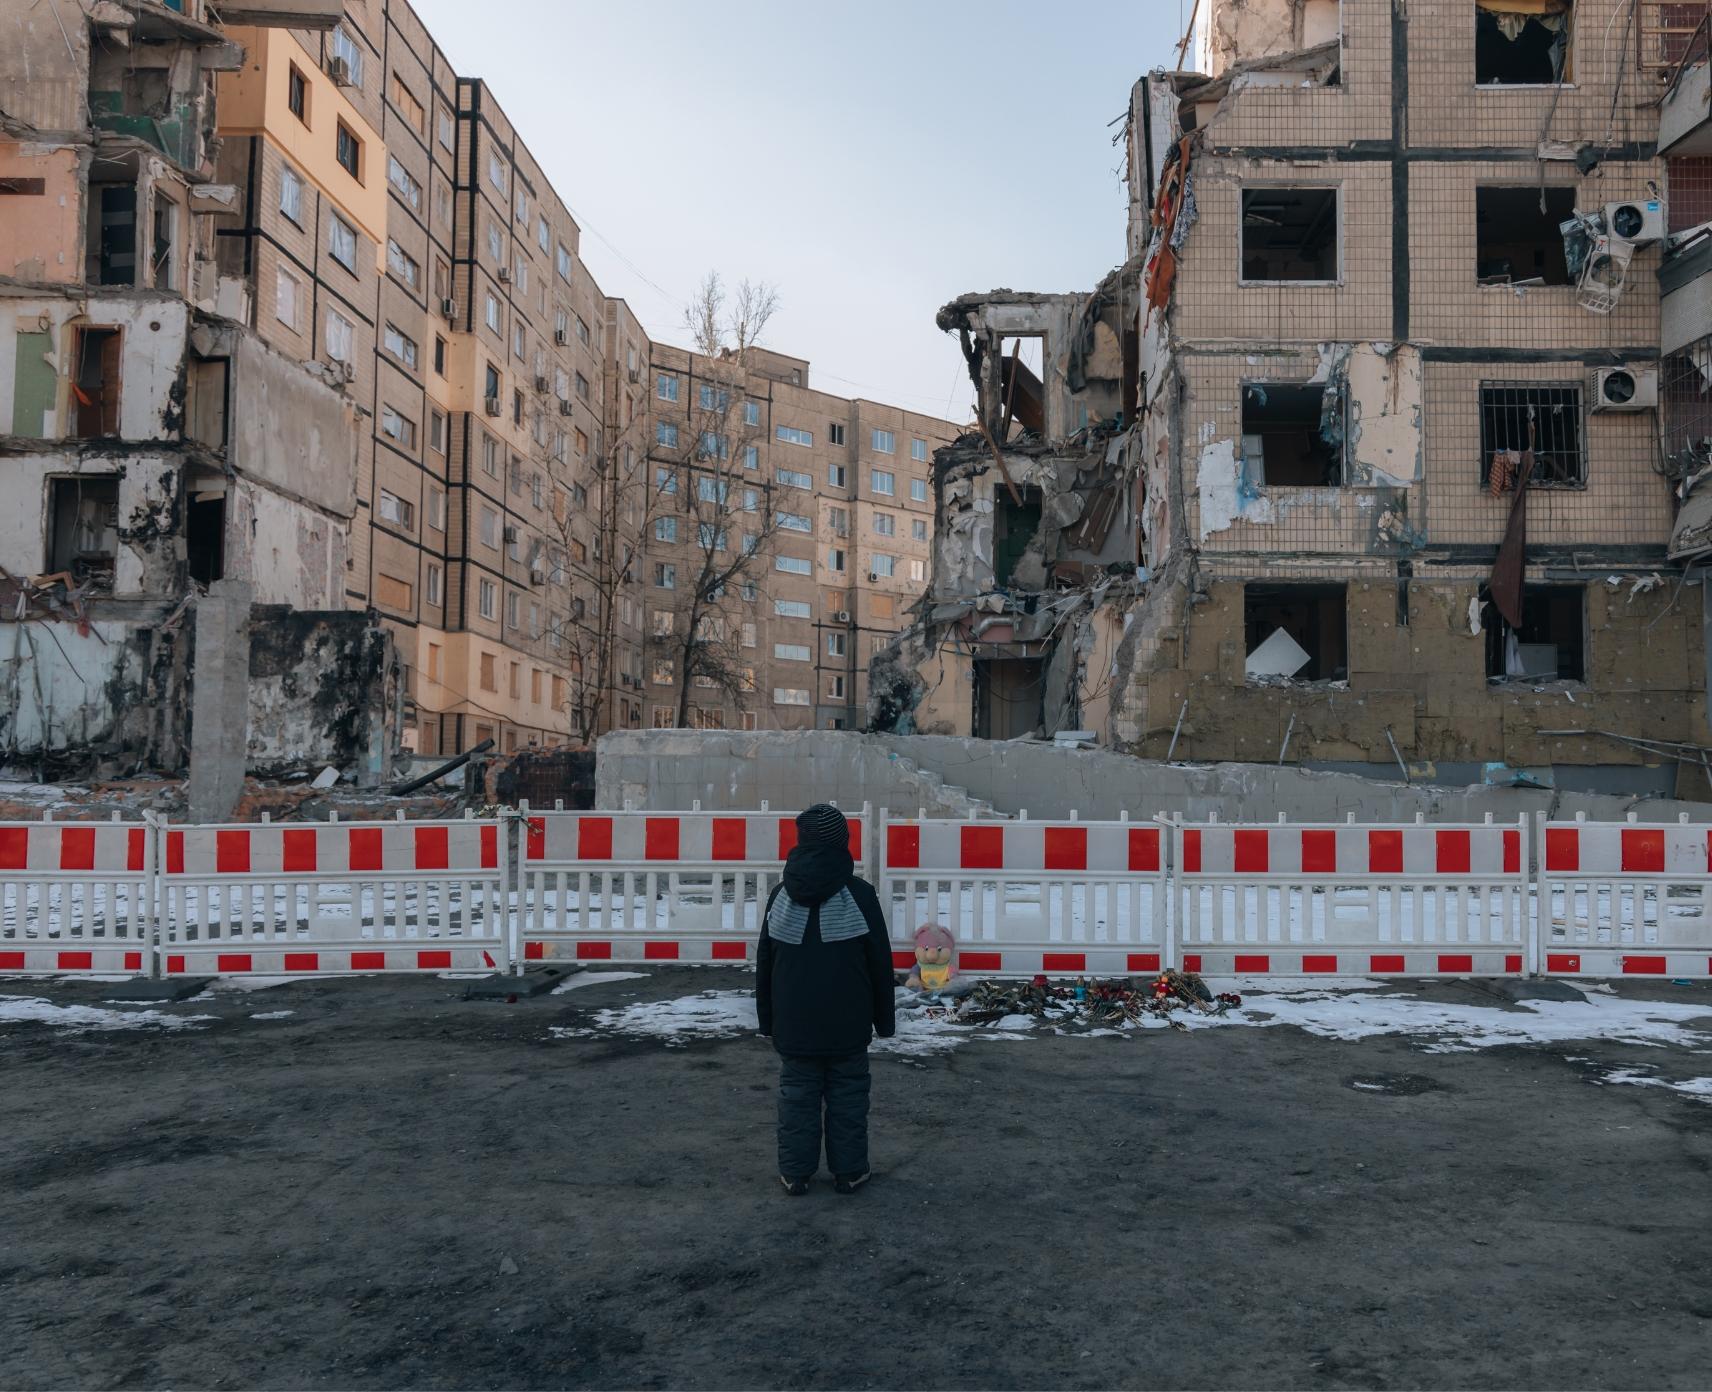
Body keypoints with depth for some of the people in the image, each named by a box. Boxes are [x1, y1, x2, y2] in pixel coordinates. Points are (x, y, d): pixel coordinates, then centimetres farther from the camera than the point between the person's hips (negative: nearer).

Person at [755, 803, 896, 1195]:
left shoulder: (782, 893, 1)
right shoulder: (859, 894, -8)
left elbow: (764, 963, 7)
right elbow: (880, 961, -3)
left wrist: (767, 1018, 15)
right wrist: (884, 1018, 6)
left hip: (794, 1022, 2)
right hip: (848, 1023, -2)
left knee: (797, 1094, 9)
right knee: (847, 1095, 7)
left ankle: (795, 1173, 12)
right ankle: (848, 1171, 12)